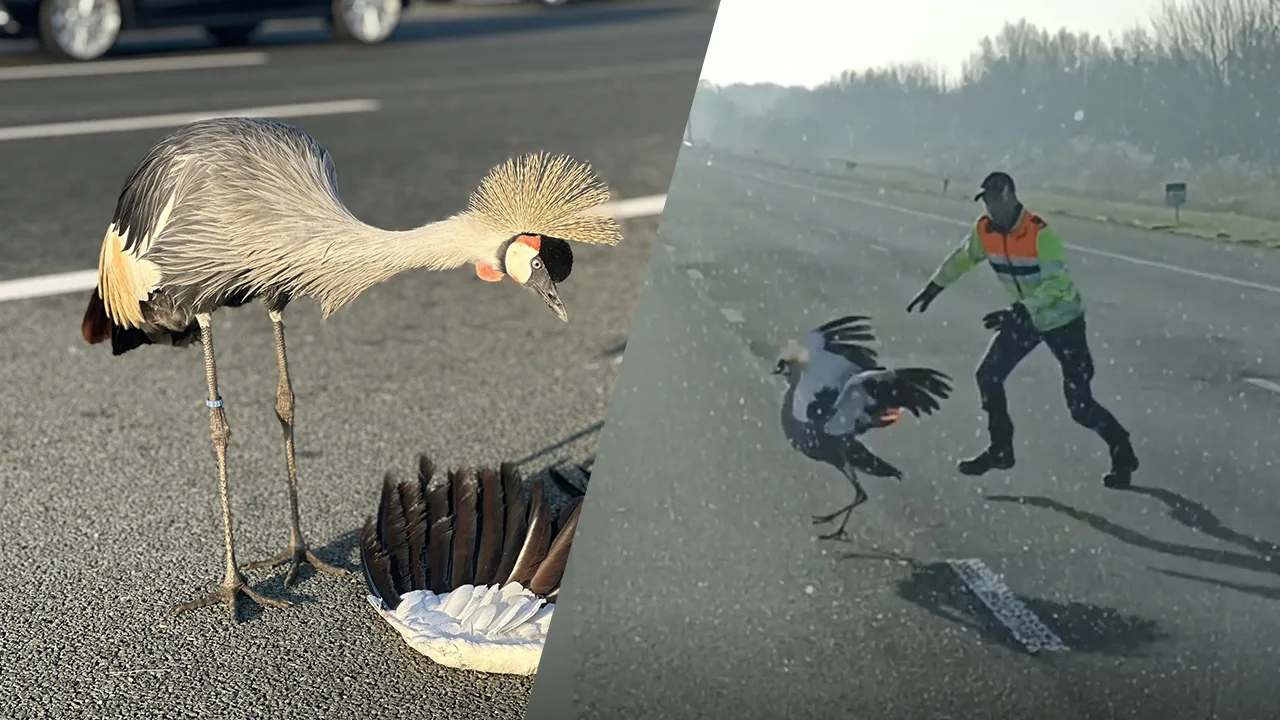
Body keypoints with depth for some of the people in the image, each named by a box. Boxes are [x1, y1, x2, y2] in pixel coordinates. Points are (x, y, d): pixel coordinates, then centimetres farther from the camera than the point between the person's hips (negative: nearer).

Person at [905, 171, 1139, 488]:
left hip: (1062, 318, -7)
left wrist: (1018, 312, -43)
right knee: (988, 376, 3)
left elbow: (1056, 283, -35)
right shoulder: (985, 230, -7)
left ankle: (1122, 453, 11)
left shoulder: (1039, 233, -29)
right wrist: (933, 288, 12)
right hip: (1024, 316, 7)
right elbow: (962, 258, 13)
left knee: (1080, 405, -9)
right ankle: (1001, 449, 18)